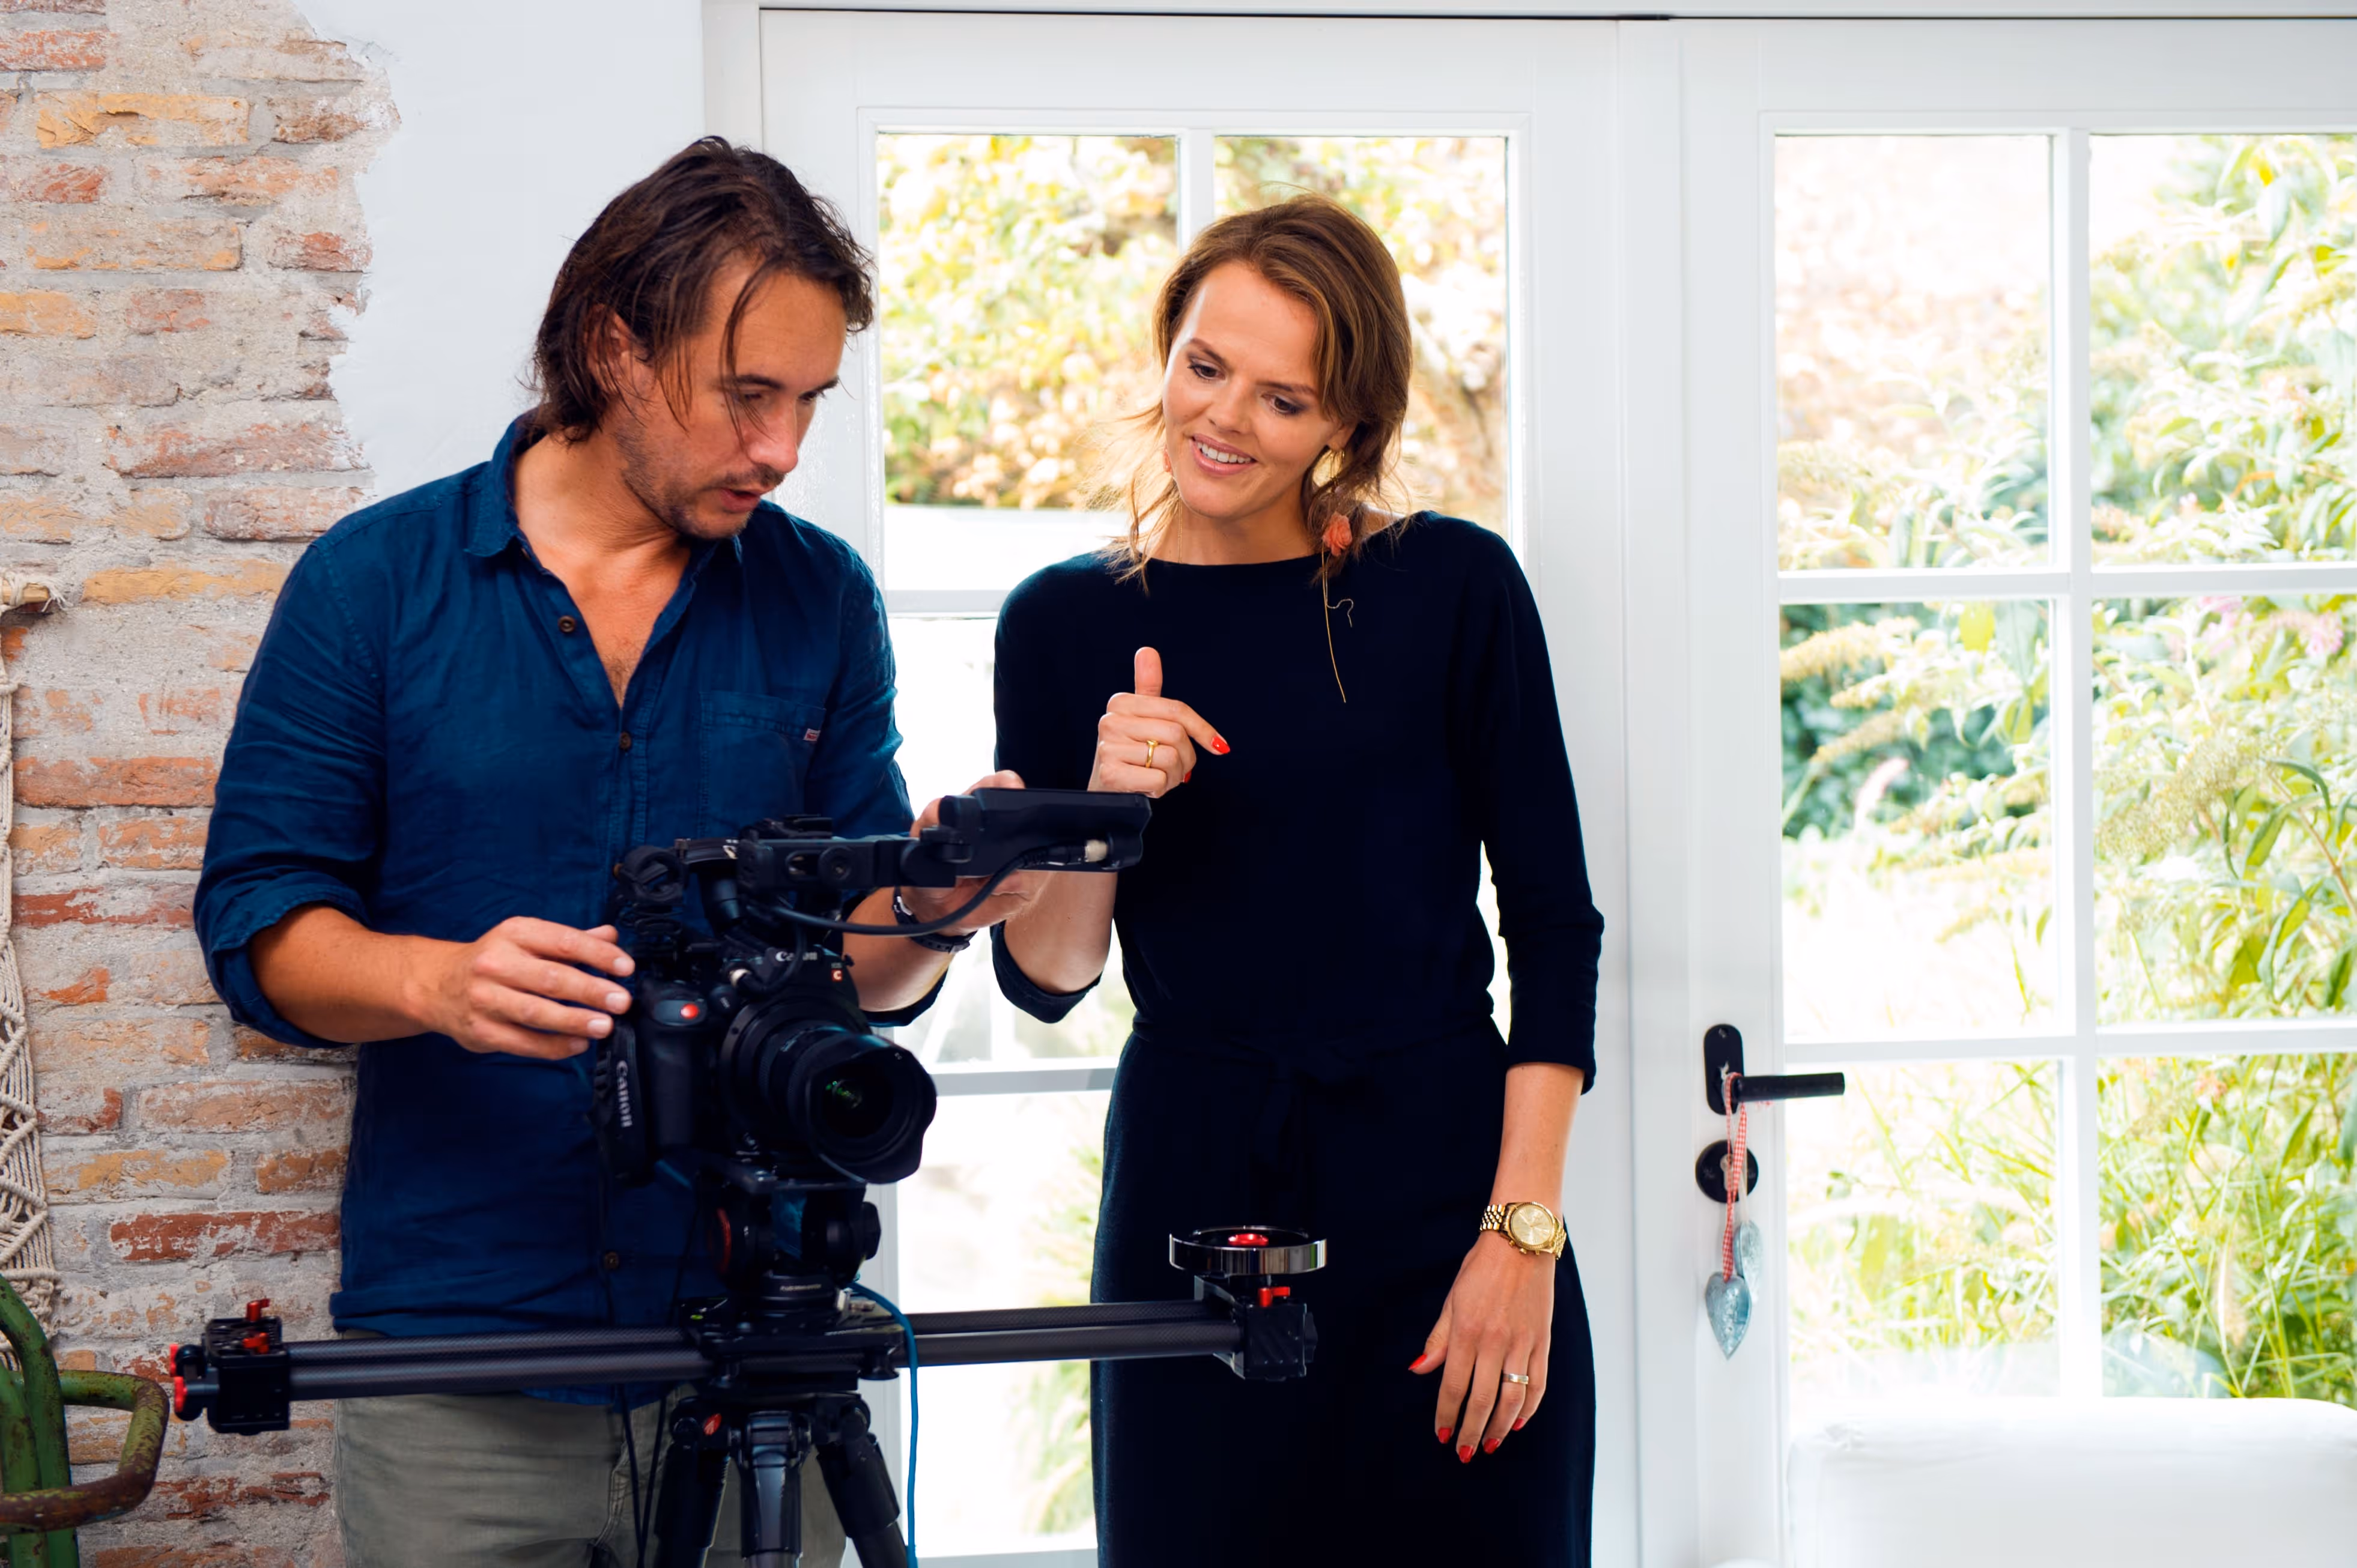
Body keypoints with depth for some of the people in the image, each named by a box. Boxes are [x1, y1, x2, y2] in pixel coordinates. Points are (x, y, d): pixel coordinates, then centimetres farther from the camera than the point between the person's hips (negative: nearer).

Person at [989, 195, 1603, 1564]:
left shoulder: (1454, 587, -1)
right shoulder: (1067, 621, 5)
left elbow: (1556, 926, -1)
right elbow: (1044, 978, 4)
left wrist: (1525, 1235, -9)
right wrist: (1103, 807, -15)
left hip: (1441, 1181, -1)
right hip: (1189, 1195, 2)